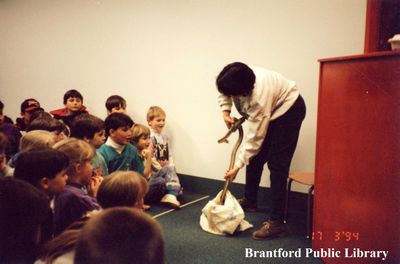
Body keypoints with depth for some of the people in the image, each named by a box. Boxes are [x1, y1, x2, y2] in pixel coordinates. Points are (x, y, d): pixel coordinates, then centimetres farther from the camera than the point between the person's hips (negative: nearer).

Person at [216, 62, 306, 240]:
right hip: (269, 113, 8)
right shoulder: (237, 81, -21)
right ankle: (249, 201, 29)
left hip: (288, 110, -8)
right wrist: (225, 112, -9)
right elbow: (224, 92, 6)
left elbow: (254, 138, -34)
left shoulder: (259, 97, -41)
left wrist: (237, 166, -28)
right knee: (255, 157, 11)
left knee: (276, 164, -15)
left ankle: (276, 222, -11)